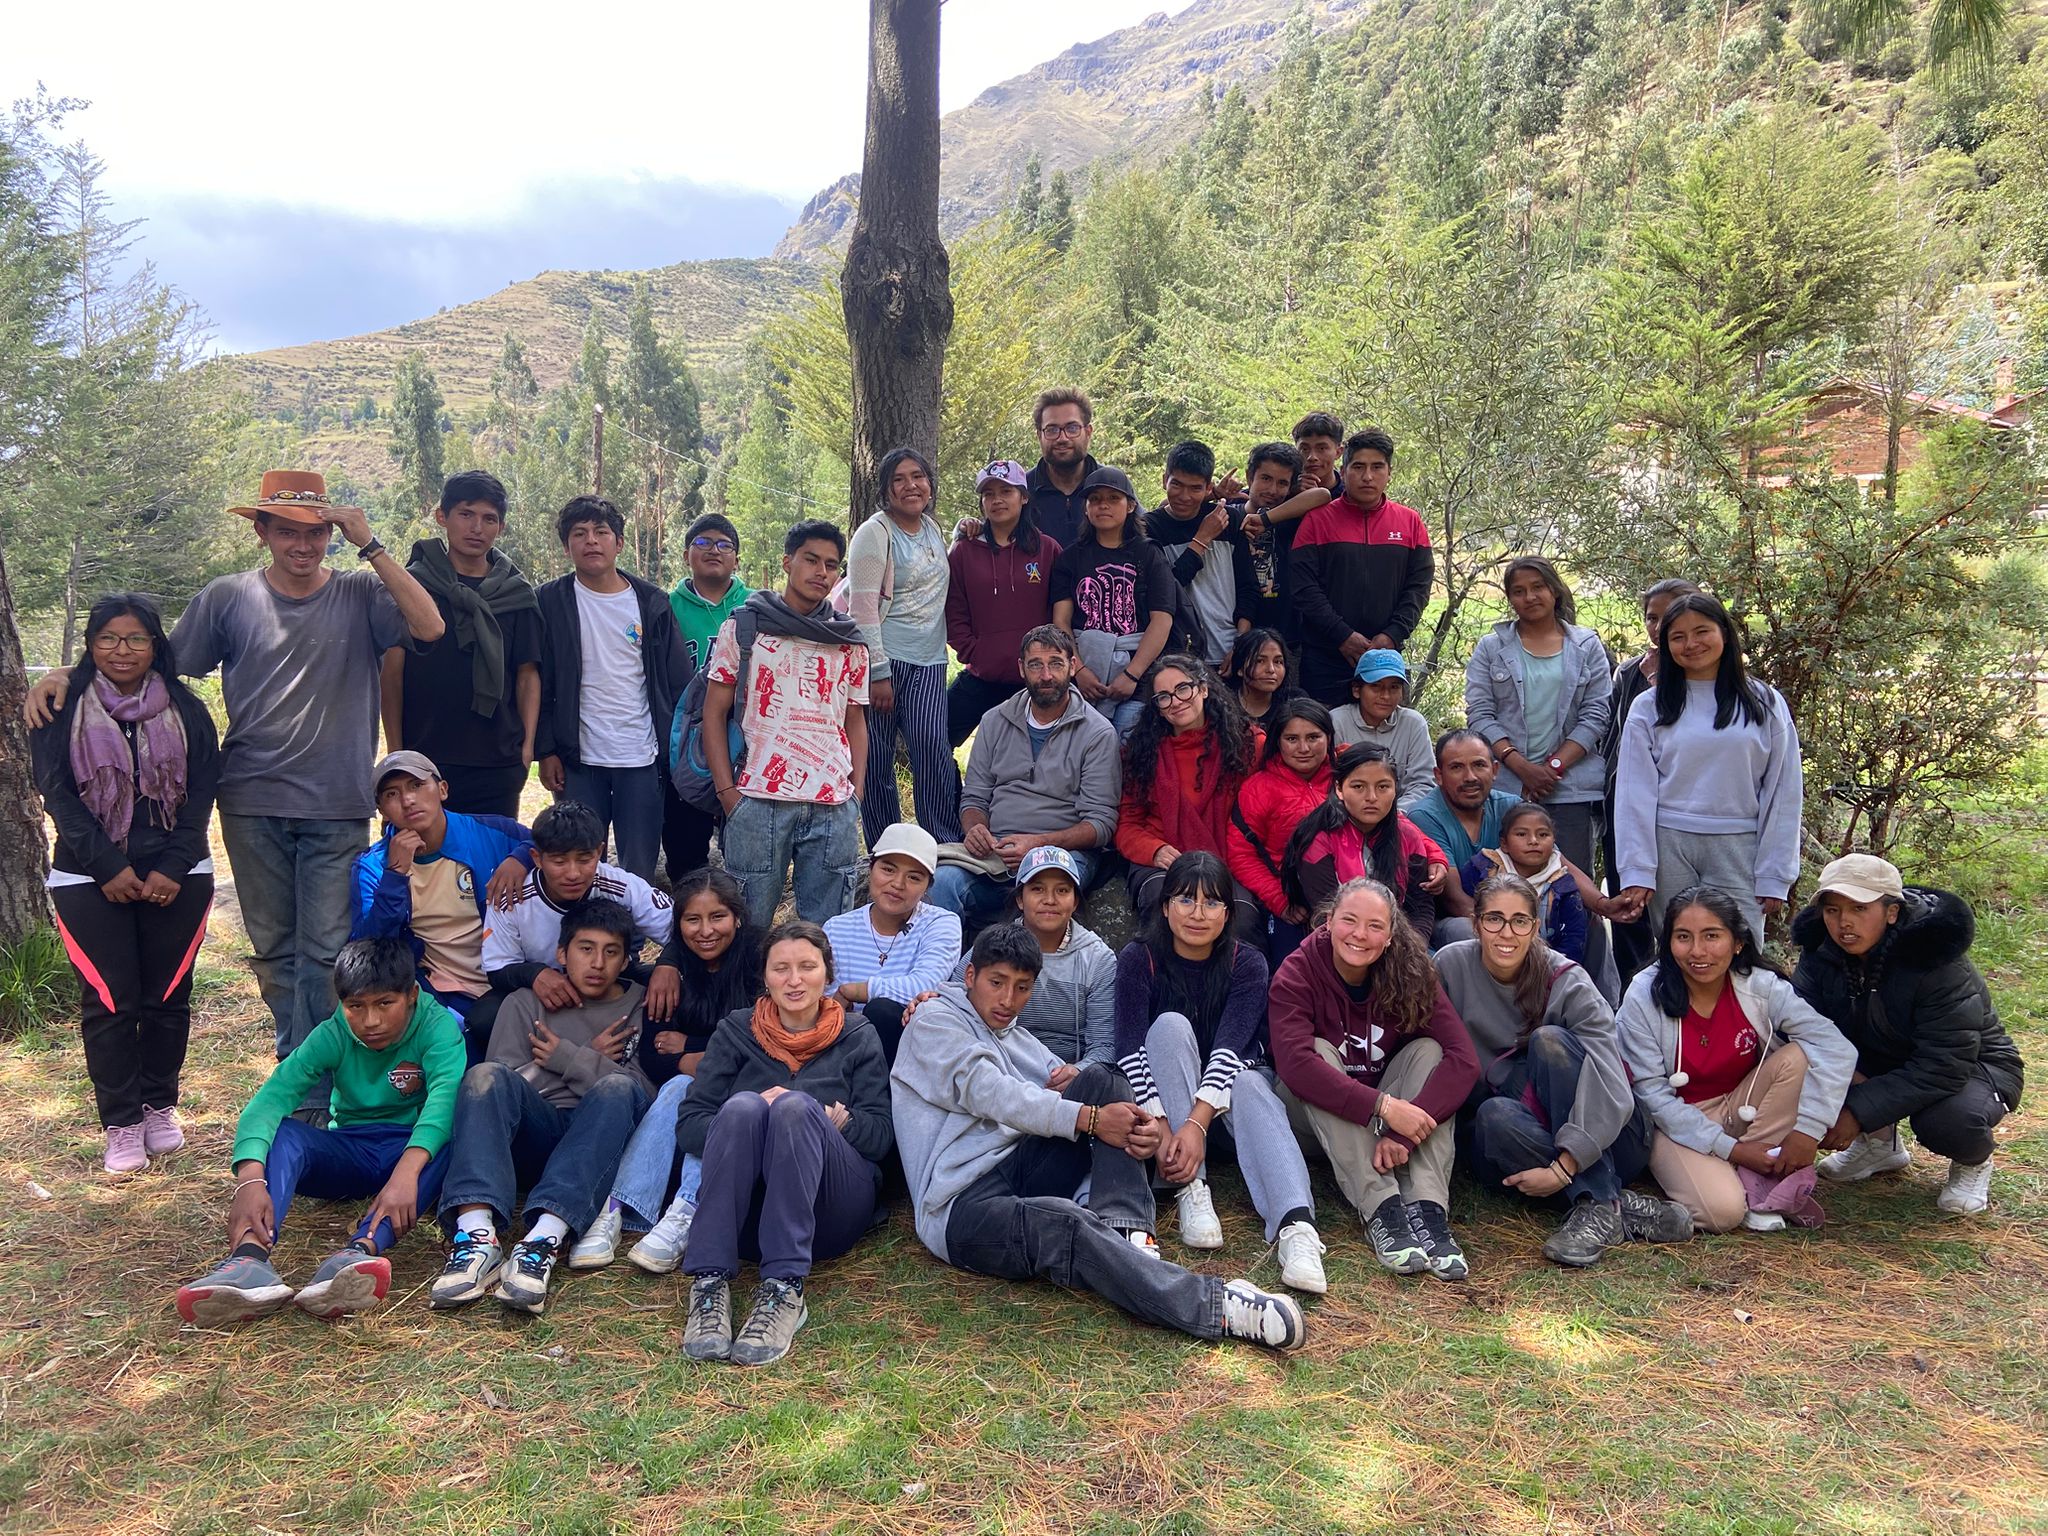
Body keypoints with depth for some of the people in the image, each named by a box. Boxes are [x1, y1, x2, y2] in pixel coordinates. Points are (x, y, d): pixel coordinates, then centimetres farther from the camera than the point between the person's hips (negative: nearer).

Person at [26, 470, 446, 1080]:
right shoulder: (228, 598, 4)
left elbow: (429, 627, -17)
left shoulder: (361, 594, 0)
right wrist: (67, 675, -2)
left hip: (338, 807, -2)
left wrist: (370, 546, -16)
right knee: (272, 949, 12)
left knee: (326, 951, -3)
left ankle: (309, 1087, 6)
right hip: (253, 805, 2)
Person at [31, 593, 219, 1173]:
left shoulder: (185, 709, 5)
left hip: (176, 878, 1)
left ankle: (160, 1107, 22)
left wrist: (171, 869, -9)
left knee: (167, 996, 6)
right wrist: (108, 868, -13)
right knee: (109, 1001, -1)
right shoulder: (63, 710, 2)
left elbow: (201, 793, 1)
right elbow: (57, 794, -3)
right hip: (89, 880, -1)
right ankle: (121, 1125, 8)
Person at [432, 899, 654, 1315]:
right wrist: (592, 1059, 1)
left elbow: (649, 1096, 2)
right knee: (486, 1074, -27)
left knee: (618, 1088, -32)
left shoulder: (642, 1009, 17)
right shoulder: (525, 1005, 19)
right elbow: (495, 1086, 3)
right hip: (532, 1135, 1)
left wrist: (569, 1058, -1)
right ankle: (477, 1236, -45)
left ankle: (544, 1239, -47)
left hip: (597, 1149, -1)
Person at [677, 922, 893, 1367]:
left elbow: (881, 1137, 5)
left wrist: (834, 1118, -13)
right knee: (742, 1104, -29)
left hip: (831, 1210, 0)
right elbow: (688, 1125, 4)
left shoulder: (857, 1037, 15)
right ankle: (710, 1285, -36)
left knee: (796, 1104, -29)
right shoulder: (736, 1030, 16)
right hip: (744, 1211, 1)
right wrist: (747, 1120, -15)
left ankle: (784, 1291, -38)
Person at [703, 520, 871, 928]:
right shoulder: (744, 627, 6)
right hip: (758, 802, -2)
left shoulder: (849, 643, 13)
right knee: (750, 925, 4)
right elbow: (714, 713, 5)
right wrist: (727, 792, -4)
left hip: (834, 807, 2)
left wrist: (857, 791, 4)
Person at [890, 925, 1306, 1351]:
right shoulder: (935, 1021, 4)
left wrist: (1142, 1129, -12)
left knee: (1101, 1080, -9)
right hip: (962, 1207, -7)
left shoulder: (1017, 1038, 24)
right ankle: (1214, 1304, -42)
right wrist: (1091, 1118, -21)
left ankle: (1126, 1236, -24)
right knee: (1062, 1222, -37)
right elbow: (992, 1094, -14)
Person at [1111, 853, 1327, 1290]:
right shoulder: (1138, 959, -10)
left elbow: (1229, 1048, -23)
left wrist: (1197, 1123, -37)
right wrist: (1160, 1128, -35)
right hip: (1160, 1098, 0)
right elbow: (1130, 1051, -22)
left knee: (1250, 1083, -33)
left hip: (1223, 1092, 0)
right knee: (1171, 1026, -28)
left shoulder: (1247, 964, -9)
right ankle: (1191, 1189, -33)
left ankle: (1296, 1225, -54)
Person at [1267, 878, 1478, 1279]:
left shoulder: (1410, 974, -12)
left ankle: (1428, 1210, -35)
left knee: (1427, 1050, -21)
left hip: (1387, 1121, 2)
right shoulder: (1297, 974, -19)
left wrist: (1404, 1133, -36)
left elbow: (1464, 1059, -24)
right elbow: (1295, 1062, -36)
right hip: (1316, 1115, -2)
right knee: (1320, 1050, -29)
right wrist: (1384, 1107, -44)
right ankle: (1382, 1211, -38)